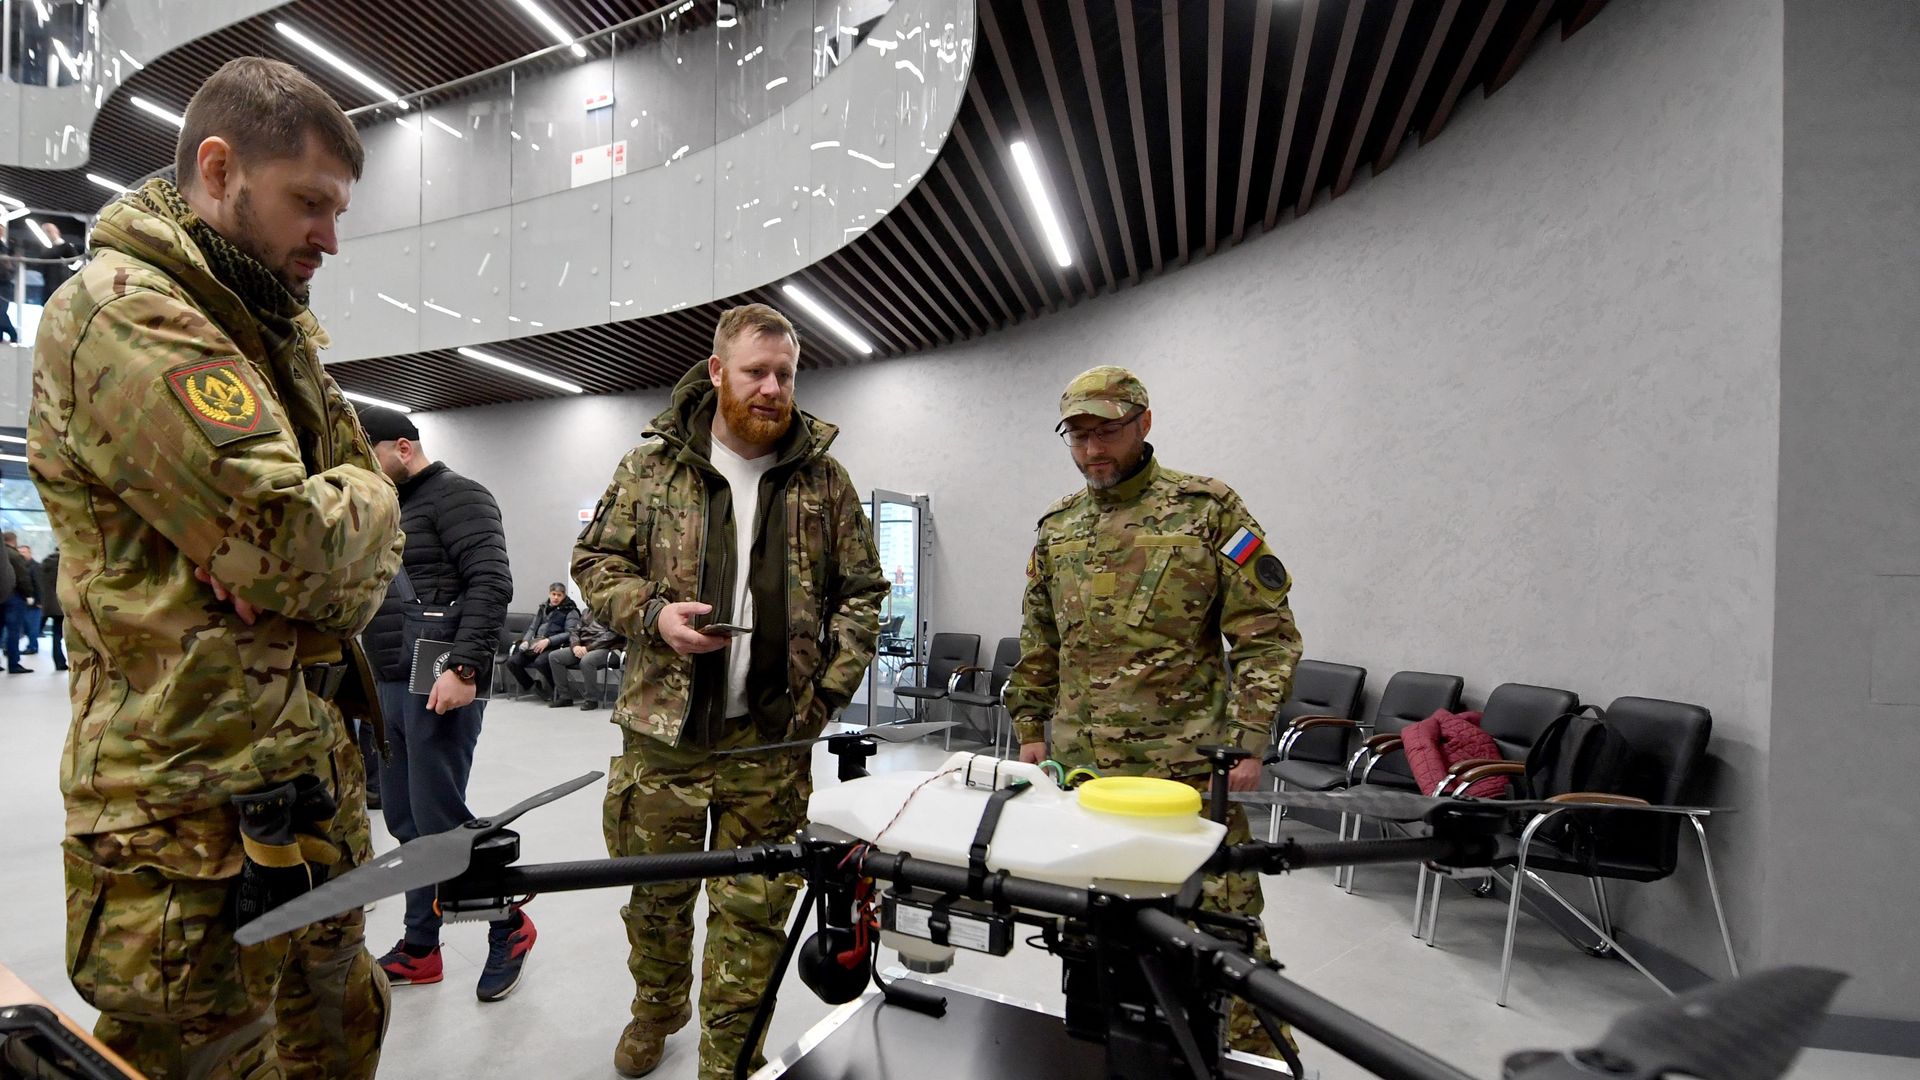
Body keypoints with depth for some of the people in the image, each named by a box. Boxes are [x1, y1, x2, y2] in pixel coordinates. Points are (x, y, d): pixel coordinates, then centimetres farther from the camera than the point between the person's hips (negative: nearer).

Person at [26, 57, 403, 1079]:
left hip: (314, 777, 8)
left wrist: (325, 571, -11)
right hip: (200, 826, -8)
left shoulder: (279, 332, 13)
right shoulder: (121, 313, -15)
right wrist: (363, 496, -4)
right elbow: (295, 538, -25)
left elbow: (371, 534, 10)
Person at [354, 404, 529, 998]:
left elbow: (491, 582, -18)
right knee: (405, 820, 12)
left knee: (438, 819, -6)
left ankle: (509, 927, 12)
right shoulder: (387, 509, 21)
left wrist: (465, 667, -24)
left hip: (439, 686, -9)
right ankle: (420, 949, 24)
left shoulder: (456, 496, -6)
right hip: (390, 687, 9)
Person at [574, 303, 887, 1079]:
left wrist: (829, 691, -3)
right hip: (663, 725, 1)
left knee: (754, 906, 7)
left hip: (772, 736, 0)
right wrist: (652, 612, -12)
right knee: (656, 889, 18)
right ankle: (656, 1011, 47)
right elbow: (596, 560, 7)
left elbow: (860, 592, 6)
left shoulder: (824, 478, 3)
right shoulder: (653, 464, 2)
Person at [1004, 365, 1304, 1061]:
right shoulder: (1056, 529, 11)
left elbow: (1266, 634, -4)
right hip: (1080, 762, 4)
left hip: (1187, 761, -4)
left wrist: (1247, 739, -10)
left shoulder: (1209, 509, -2)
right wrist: (1030, 729, 15)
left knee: (1221, 916, 1)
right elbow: (1038, 645, 18)